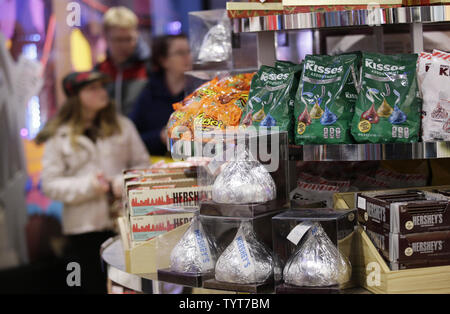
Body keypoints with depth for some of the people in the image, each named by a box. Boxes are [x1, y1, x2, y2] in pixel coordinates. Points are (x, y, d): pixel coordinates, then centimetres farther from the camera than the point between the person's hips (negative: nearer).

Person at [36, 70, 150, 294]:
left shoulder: (123, 125, 9)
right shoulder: (59, 137, 1)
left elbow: (143, 164, 10)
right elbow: (50, 185, -2)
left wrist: (125, 183, -9)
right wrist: (88, 186, -13)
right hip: (83, 227, -1)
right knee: (94, 286, 7)